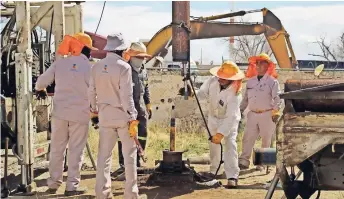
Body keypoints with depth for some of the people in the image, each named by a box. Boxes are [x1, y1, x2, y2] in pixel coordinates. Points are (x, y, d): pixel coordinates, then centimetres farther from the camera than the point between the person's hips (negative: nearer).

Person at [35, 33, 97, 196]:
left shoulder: (59, 63, 1)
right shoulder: (88, 67, -6)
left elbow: (42, 81, 3)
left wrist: (40, 90, 26)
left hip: (60, 112, 3)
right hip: (80, 114, -3)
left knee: (57, 149, 13)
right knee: (75, 151, 4)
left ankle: (53, 183, 18)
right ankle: (72, 186, 6)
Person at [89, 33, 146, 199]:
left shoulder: (96, 67, 1)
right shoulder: (123, 67, -14)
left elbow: (92, 91, 6)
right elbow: (126, 96, -16)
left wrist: (94, 109, 23)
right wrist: (132, 119, -11)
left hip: (105, 115, 5)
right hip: (122, 115, -4)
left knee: (104, 154, 9)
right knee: (129, 154, 6)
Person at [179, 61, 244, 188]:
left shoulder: (235, 93, -36)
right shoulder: (212, 81, -23)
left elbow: (231, 117, -40)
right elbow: (202, 93, -6)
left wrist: (221, 133, -45)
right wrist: (192, 94, -28)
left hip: (229, 120, -5)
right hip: (213, 117, 5)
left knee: (230, 144, -19)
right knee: (213, 144, 14)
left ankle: (232, 176, -20)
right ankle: (213, 170, 34)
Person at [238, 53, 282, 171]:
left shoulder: (272, 81, -3)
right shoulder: (250, 81, 14)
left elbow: (277, 98, -11)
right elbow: (246, 98, 19)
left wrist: (276, 112, -20)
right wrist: (240, 110, 13)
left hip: (267, 115, -4)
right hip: (252, 114, 4)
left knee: (266, 140, 3)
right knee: (247, 138, 0)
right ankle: (244, 161, 2)